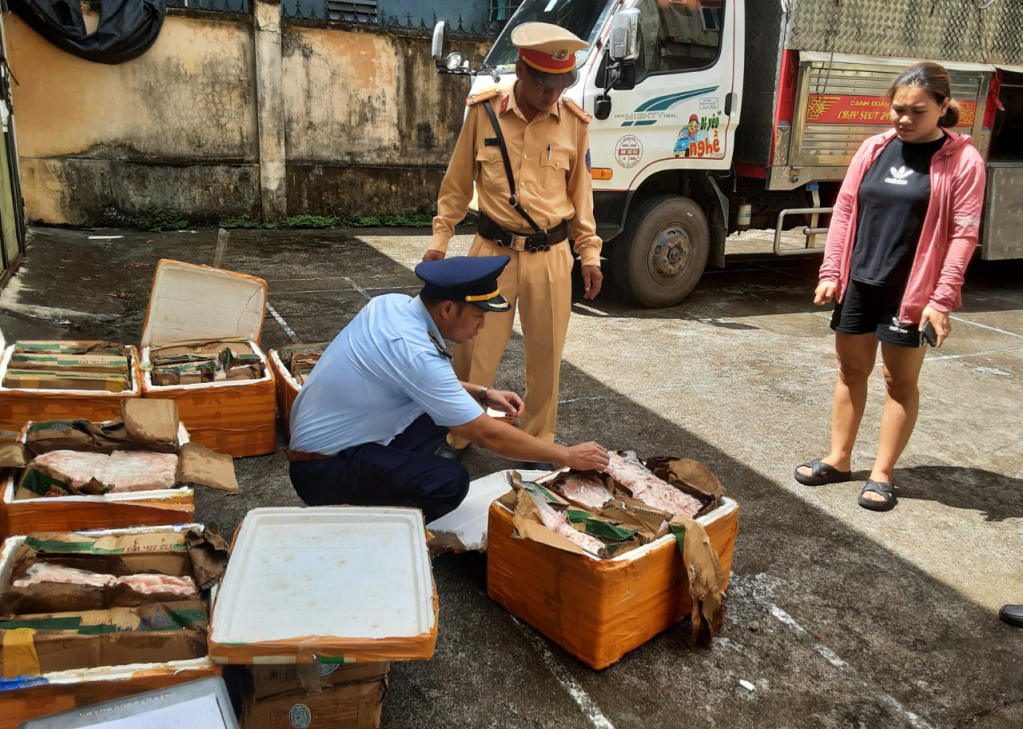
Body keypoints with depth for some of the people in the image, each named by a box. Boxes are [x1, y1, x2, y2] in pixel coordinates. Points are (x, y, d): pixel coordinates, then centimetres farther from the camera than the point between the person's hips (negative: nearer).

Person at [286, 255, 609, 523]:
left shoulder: (392, 304, -3)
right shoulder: (416, 354, -28)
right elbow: (487, 435, -21)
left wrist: (482, 394, 4)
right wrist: (568, 456, -12)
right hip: (322, 469, -9)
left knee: (439, 408, 6)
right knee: (451, 482, -22)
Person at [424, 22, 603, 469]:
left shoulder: (574, 123, 0)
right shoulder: (483, 113, -4)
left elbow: (580, 192, 9)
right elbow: (457, 183, 6)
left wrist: (590, 253, 7)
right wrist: (440, 239, 5)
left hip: (550, 256, 1)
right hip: (492, 251, -1)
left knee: (545, 356, 8)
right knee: (474, 352, 5)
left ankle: (539, 442, 27)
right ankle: (459, 435, 26)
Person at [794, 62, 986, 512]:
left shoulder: (962, 161, -6)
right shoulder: (874, 149, 5)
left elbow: (963, 235, -9)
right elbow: (844, 210, 7)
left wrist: (942, 300, -15)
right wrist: (830, 272, 1)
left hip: (912, 290, -4)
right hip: (858, 283, 4)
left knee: (901, 381, 6)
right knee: (851, 370, 12)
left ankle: (881, 474, 17)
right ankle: (838, 459, 26)